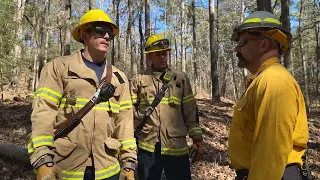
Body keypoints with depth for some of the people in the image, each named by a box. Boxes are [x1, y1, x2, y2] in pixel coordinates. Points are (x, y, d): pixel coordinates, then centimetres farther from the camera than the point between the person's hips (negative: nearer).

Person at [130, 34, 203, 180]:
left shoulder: (181, 78, 7)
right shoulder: (138, 80, 4)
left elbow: (190, 109, 7)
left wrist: (195, 133, 4)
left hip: (176, 146, 1)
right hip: (147, 146, 0)